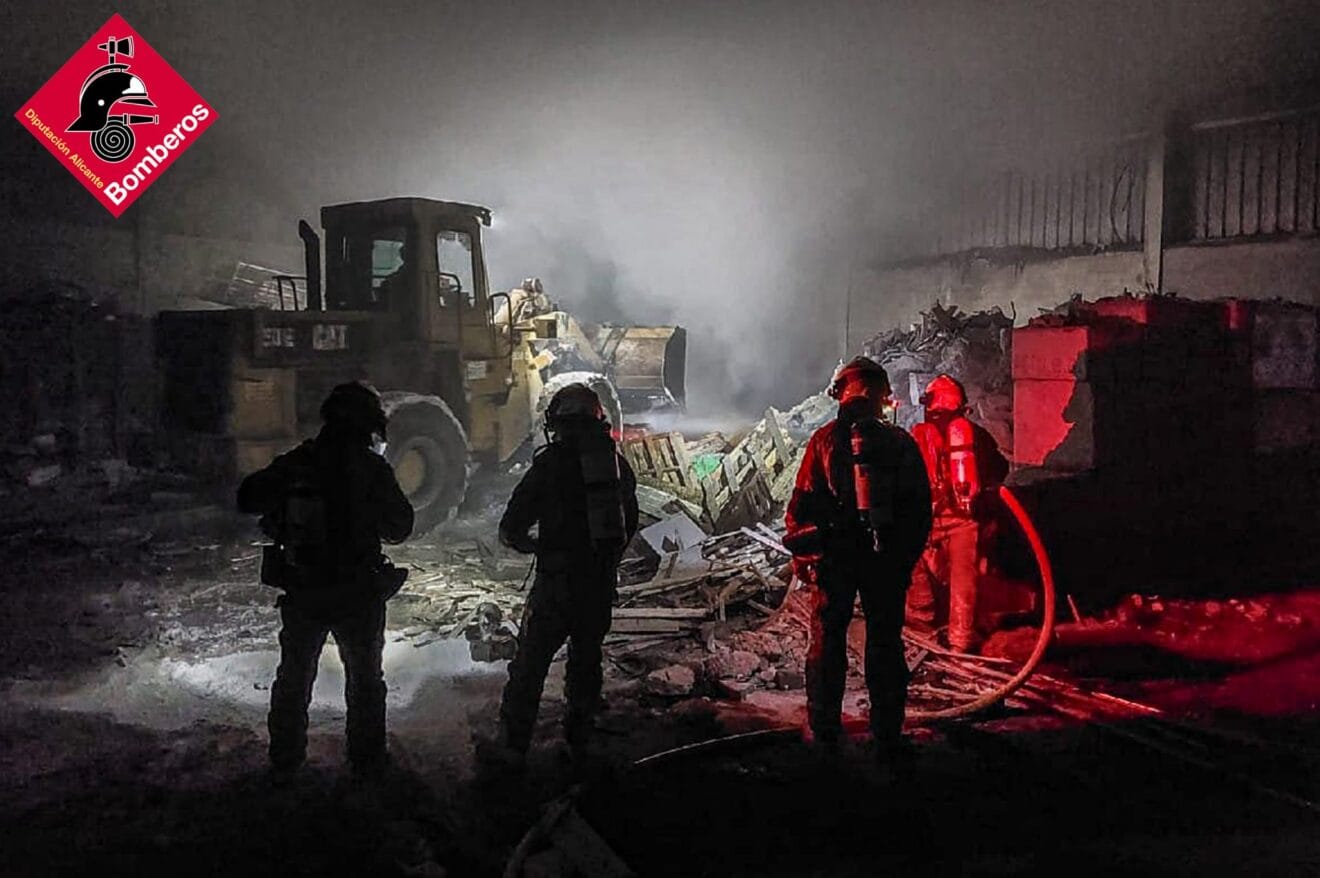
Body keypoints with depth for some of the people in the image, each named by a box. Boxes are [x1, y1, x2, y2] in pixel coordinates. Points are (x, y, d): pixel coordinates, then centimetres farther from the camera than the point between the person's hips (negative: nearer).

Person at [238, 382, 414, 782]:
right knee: (365, 679, 16)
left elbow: (247, 500, 4)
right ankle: (366, 761, 22)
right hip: (358, 595, -3)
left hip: (301, 594, 3)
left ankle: (284, 763, 29)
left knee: (293, 678, 20)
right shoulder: (372, 469, -13)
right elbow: (399, 528, -5)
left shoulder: (294, 463, -4)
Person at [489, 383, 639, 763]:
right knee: (587, 657, 20)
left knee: (530, 663, 6)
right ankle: (579, 736, 30)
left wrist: (534, 545, 13)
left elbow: (509, 530, -8)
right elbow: (629, 524, 15)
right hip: (602, 582, 5)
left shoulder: (550, 463, -9)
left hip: (558, 580, -4)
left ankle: (512, 743, 11)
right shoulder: (617, 462, 5)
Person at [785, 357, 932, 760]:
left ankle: (825, 732, 14)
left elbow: (802, 501, -3)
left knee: (827, 640, 9)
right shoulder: (901, 443, 1)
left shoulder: (824, 439, -2)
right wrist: (908, 556, 10)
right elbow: (920, 507, 3)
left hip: (833, 555, 0)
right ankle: (887, 736, 12)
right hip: (886, 557, 1)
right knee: (885, 643, 8)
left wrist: (800, 553, 6)